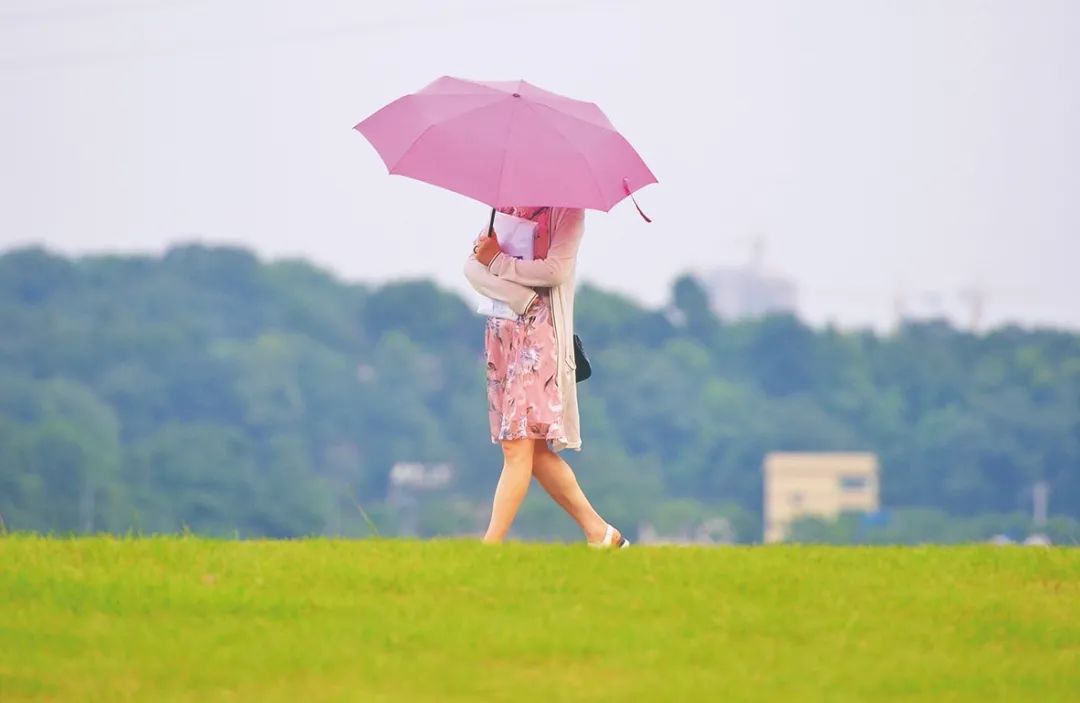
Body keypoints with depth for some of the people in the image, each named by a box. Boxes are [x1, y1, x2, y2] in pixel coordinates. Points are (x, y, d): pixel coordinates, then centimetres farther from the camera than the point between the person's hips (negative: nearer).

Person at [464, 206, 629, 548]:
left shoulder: (566, 210, -1)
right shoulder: (504, 209, 16)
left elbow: (557, 270, -14)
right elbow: (472, 265, 2)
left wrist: (497, 260, -8)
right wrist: (521, 297, -13)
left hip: (541, 331, -7)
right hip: (501, 331, 7)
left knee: (519, 445, -13)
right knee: (534, 450, 6)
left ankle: (489, 548, -17)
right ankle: (600, 533, 14)